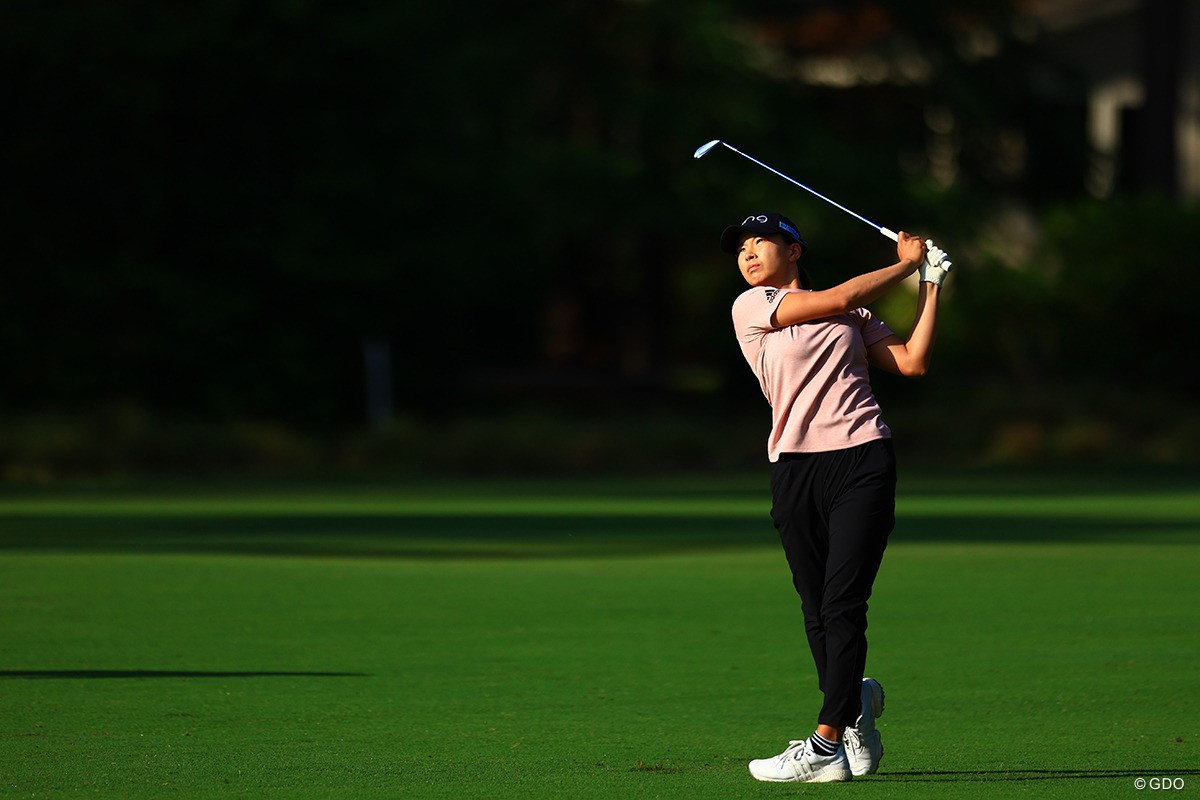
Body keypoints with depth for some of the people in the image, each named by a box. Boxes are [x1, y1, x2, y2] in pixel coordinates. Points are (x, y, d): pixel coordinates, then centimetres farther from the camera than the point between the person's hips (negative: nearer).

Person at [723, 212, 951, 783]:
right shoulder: (752, 307, 7)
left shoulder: (854, 317, 17)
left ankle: (825, 745, -14)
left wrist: (929, 282, 8)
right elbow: (838, 298, -2)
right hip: (795, 471, 1)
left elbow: (912, 361, 9)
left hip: (863, 460, 0)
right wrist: (906, 264, 8)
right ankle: (855, 703, 24)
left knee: (842, 604, -11)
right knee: (818, 612, 1)